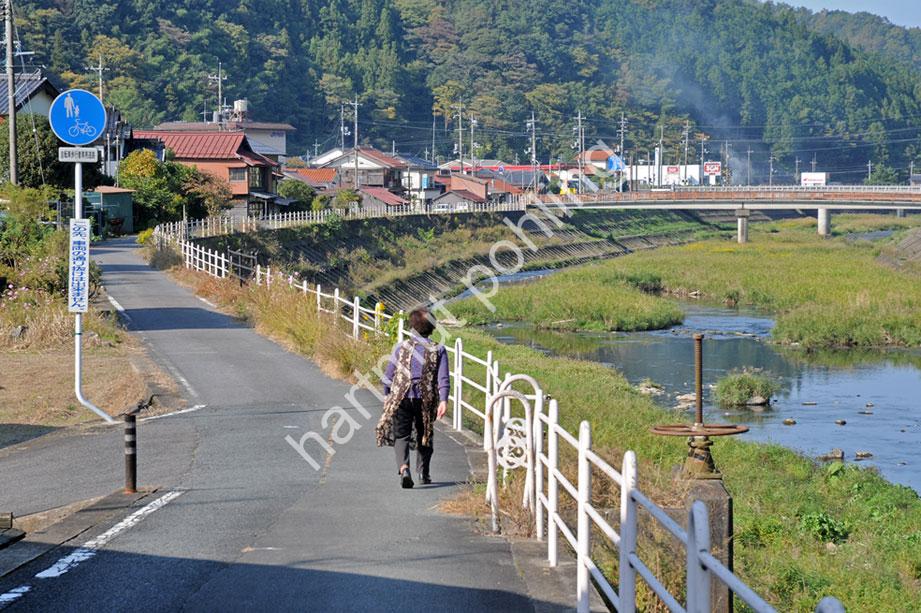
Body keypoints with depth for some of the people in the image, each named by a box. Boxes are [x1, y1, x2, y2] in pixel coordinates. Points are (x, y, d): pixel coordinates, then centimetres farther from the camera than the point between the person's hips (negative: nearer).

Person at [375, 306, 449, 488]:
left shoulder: (401, 347, 2)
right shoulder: (438, 350, 1)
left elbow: (388, 376, 7)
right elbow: (443, 379, -9)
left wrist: (387, 396, 20)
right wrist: (443, 400, -12)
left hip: (401, 398, -1)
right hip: (426, 399, 1)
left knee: (401, 435, 0)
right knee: (424, 435, 19)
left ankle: (403, 468, -25)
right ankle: (423, 473, 28)